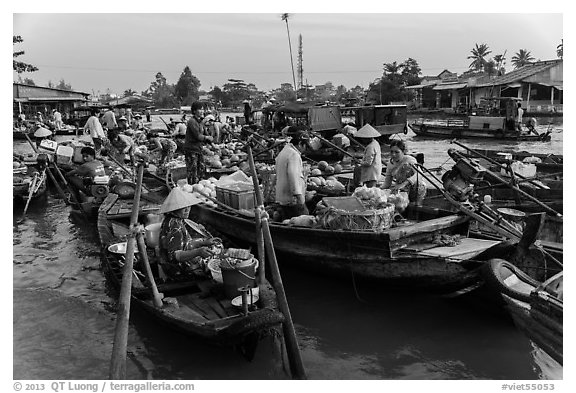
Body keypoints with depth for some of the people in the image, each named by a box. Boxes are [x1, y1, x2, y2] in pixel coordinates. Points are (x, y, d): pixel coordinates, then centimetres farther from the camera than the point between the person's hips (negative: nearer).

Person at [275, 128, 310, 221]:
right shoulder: (294, 155, -13)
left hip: (281, 199, 10)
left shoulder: (283, 152, 19)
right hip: (293, 200, -10)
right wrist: (299, 194, -31)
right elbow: (293, 175, -26)